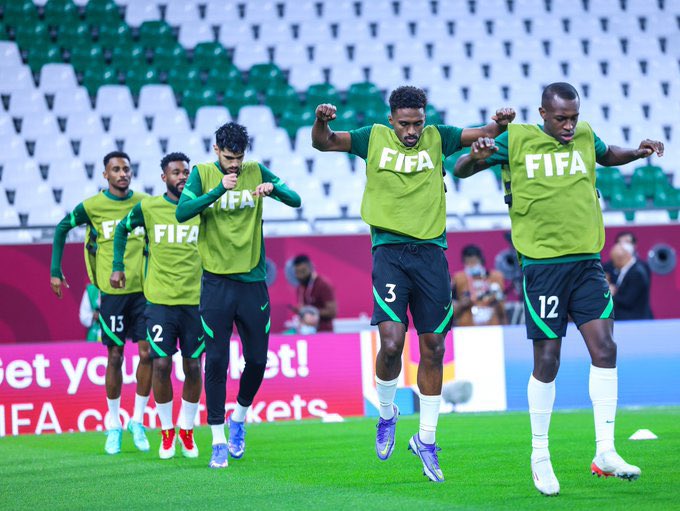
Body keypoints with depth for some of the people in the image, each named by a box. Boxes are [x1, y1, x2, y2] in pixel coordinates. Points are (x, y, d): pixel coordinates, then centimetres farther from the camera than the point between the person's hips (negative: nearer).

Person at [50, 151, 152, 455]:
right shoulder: (92, 207, -3)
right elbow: (62, 229, 9)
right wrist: (55, 271, 5)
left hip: (144, 289, 2)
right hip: (113, 292, -2)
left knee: (147, 353, -3)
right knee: (115, 357, 1)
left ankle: (138, 421, 11)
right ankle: (114, 425, 13)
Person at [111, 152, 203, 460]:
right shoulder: (147, 208, 1)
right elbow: (122, 229, 18)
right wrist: (118, 267, 11)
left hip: (195, 300, 1)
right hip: (160, 300, -1)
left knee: (193, 368, 3)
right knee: (161, 365, -5)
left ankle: (187, 430, 20)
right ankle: (166, 432, 11)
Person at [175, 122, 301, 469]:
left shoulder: (256, 172, 4)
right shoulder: (202, 174, -1)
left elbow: (295, 200, -4)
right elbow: (182, 212, -16)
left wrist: (273, 189, -25)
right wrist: (219, 190, -28)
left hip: (252, 280, 2)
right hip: (216, 283, -2)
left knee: (257, 360, 5)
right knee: (216, 361, -3)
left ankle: (239, 418, 31)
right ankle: (219, 441, 4)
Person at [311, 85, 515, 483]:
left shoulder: (437, 139, 9)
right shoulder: (375, 138, 6)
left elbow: (486, 135, 9)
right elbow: (324, 143, 3)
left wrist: (501, 123, -13)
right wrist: (322, 121, -18)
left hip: (431, 251, 2)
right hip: (389, 251, -2)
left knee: (433, 348, 3)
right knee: (392, 342, -17)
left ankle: (426, 439, 16)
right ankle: (387, 413, 12)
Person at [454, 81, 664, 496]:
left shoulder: (585, 137, 10)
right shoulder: (516, 141, -1)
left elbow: (608, 155, 33)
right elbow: (460, 171, 5)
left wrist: (638, 152, 13)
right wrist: (476, 157, -18)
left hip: (587, 262, 4)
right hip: (543, 265, -4)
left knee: (605, 348, -8)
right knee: (547, 361, -1)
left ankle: (605, 452, -3)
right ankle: (540, 455, 14)